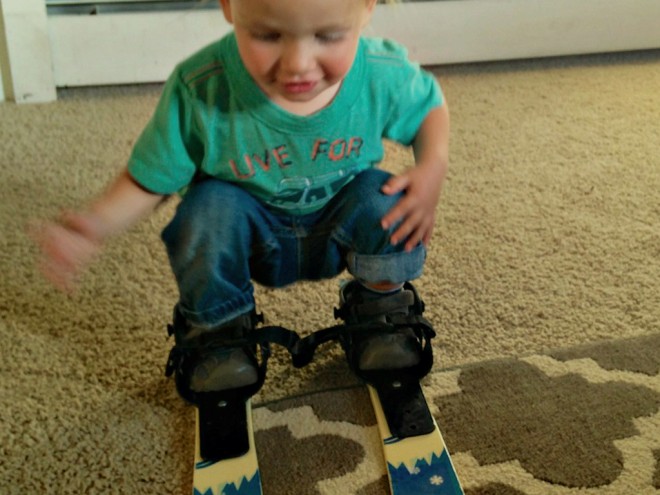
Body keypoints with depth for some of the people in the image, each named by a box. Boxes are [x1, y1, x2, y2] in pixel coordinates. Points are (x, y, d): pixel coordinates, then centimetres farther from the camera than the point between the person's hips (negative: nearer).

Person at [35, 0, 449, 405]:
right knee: (210, 207, -31)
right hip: (253, 235, -1)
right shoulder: (199, 90, -30)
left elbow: (431, 105, -2)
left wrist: (433, 170, -23)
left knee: (385, 198, -27)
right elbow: (148, 181, -18)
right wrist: (97, 223, -39)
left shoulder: (385, 75, -25)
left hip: (339, 234, 2)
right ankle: (217, 330, -3)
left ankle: (383, 313, 2)